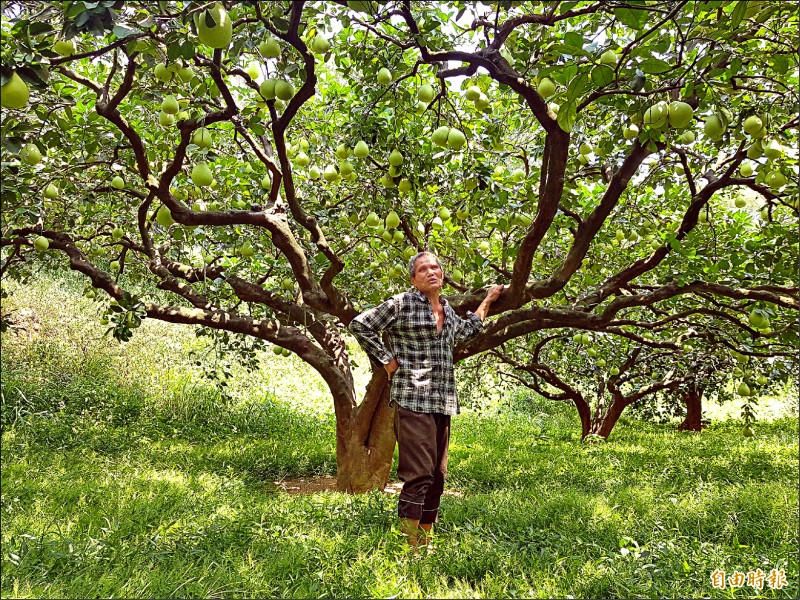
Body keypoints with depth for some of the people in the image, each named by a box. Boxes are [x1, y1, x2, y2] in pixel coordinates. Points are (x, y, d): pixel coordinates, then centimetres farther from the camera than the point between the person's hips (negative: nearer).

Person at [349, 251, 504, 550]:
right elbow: (360, 324, -4)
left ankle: (425, 545, 22)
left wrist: (487, 301, 38)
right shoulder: (401, 304, -3)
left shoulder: (447, 310, 18)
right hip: (413, 400, -7)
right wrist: (387, 360, -6)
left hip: (442, 404, 7)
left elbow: (465, 332, 38)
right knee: (419, 475, -11)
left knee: (437, 476, 10)